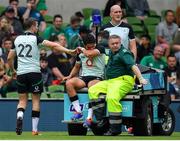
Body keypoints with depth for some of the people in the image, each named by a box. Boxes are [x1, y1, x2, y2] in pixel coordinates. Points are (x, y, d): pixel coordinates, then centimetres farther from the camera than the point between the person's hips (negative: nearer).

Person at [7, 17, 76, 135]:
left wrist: (13, 70, 28)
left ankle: (19, 116, -20)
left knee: (22, 100, 11)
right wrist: (69, 51, -16)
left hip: (21, 73, 3)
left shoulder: (17, 39, 8)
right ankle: (34, 129, 2)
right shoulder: (35, 39, -5)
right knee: (36, 100, 5)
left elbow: (9, 58, 13)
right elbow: (53, 45, -15)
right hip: (34, 72, -3)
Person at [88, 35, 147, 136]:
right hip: (109, 81, 9)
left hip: (123, 81, -9)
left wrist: (140, 78, -36)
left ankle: (115, 128, -31)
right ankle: (100, 119, -12)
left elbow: (133, 66, -23)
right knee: (93, 91, -7)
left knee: (112, 98, -33)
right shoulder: (112, 53, 19)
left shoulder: (124, 53, -9)